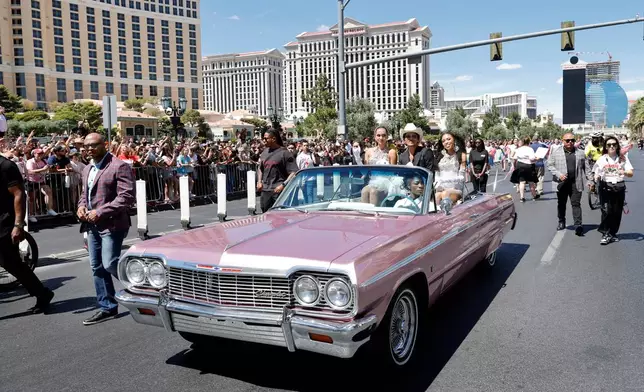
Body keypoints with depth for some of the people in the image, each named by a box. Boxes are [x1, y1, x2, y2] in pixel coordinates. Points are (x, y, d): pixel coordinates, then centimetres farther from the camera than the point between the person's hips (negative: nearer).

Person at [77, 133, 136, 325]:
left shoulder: (119, 166, -12)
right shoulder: (87, 169, 16)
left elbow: (127, 196, -19)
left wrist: (100, 212, -21)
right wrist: (81, 206, 5)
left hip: (111, 224, -8)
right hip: (92, 225, 9)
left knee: (110, 264, -13)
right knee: (97, 267, 11)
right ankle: (107, 307, 21)